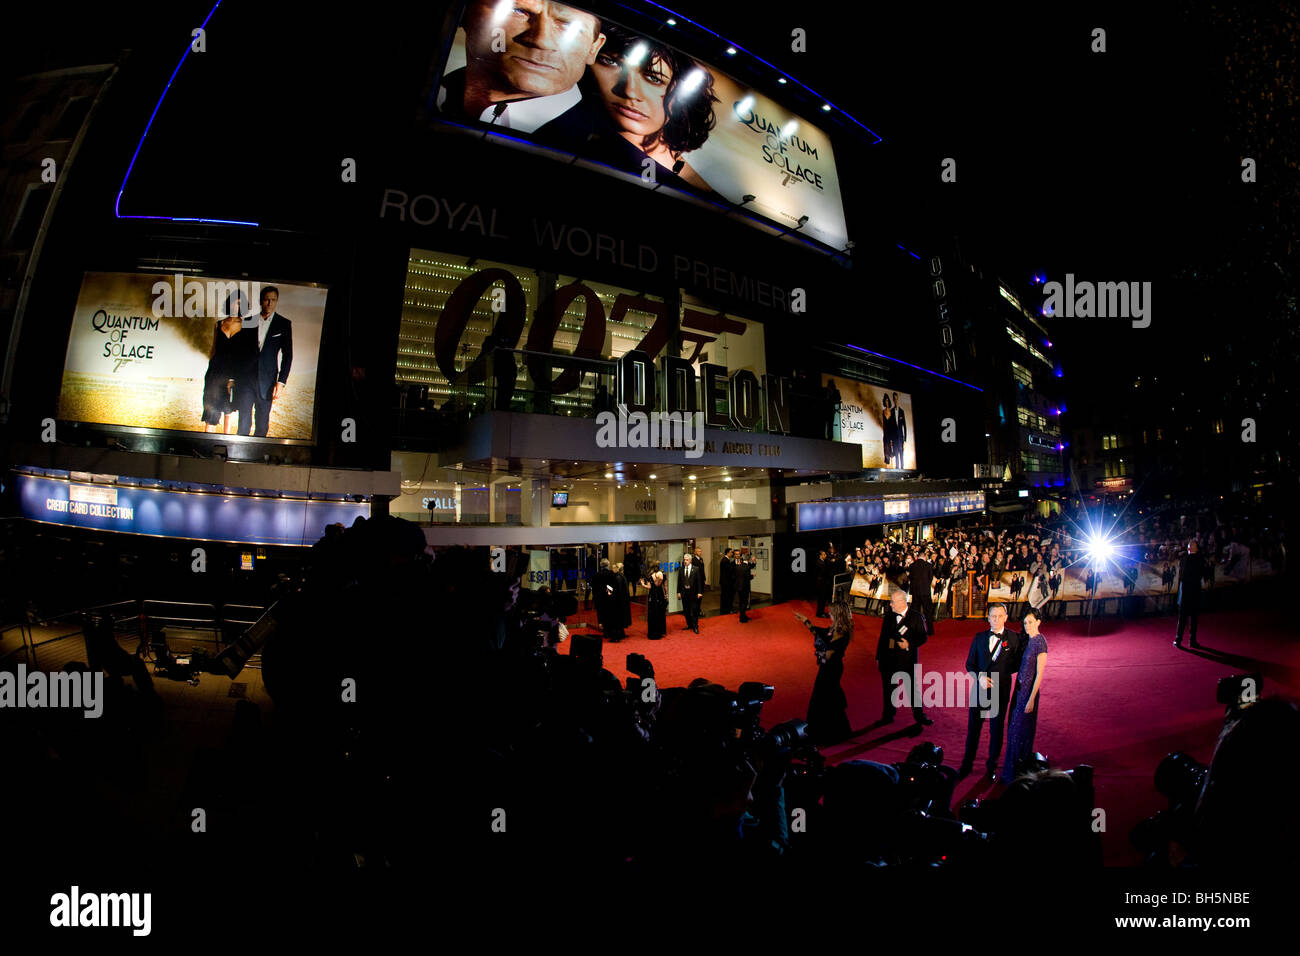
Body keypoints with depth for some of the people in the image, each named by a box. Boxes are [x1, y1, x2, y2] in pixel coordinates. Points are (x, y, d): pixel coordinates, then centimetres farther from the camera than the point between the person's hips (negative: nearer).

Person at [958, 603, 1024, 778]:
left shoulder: (1014, 638, -5)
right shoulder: (979, 638, 4)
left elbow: (1018, 665, -2)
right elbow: (970, 664, 7)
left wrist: (998, 675, -13)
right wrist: (980, 677, -11)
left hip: (1000, 691, -2)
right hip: (979, 688, 2)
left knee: (996, 730, 10)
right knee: (973, 727, 9)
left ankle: (992, 766, 27)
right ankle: (967, 764, 23)